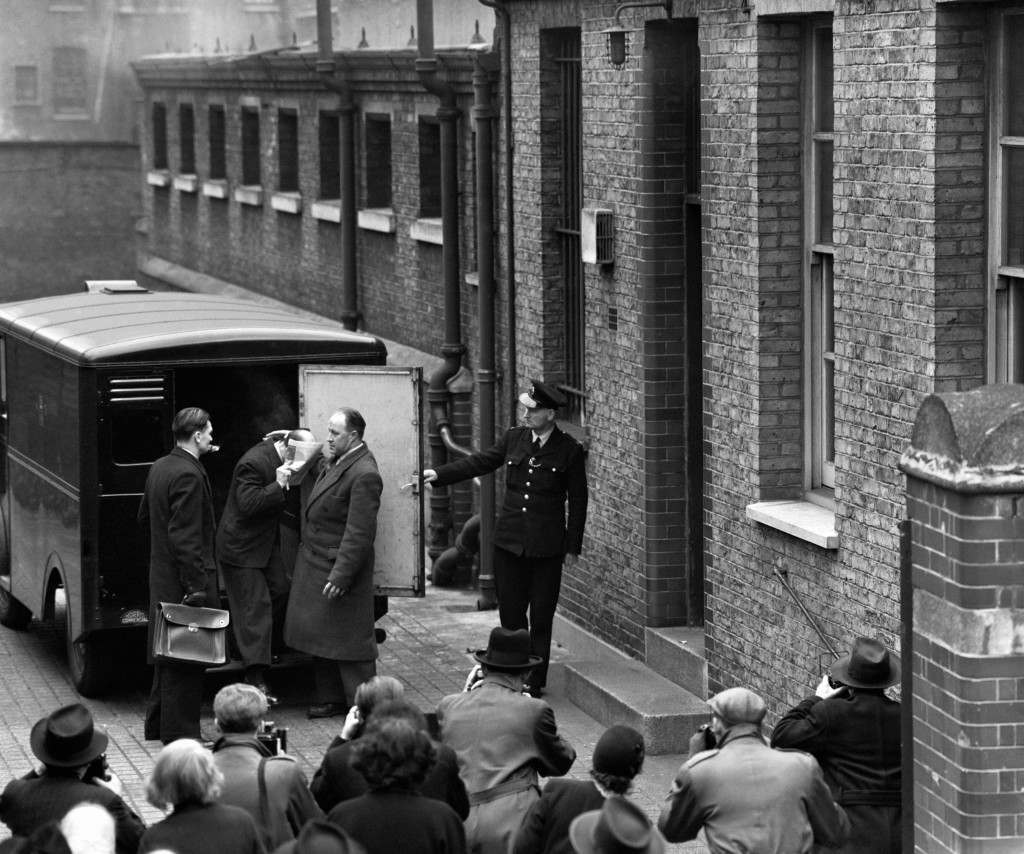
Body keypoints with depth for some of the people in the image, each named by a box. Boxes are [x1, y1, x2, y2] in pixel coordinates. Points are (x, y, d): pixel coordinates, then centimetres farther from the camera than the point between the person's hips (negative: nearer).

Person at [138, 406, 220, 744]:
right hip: (184, 577, -10)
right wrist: (196, 586, -24)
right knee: (187, 656, -3)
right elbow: (184, 536, -24)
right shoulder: (188, 475, -21)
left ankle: (158, 724, 28)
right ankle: (180, 733, 2)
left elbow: (145, 517, 20)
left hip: (162, 576, 10)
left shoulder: (159, 468, 9)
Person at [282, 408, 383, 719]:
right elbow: (319, 462, 33)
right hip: (315, 564, 10)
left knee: (349, 638, -1)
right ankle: (331, 699, 26)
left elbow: (360, 533, -24)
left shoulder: (363, 475, -22)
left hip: (340, 566, -10)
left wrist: (341, 576, -24)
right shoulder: (335, 460, 6)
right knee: (320, 633, 16)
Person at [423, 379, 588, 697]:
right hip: (509, 540, 4)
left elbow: (578, 501, -1)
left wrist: (572, 546, -2)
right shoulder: (514, 438, 6)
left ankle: (534, 681, 10)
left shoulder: (569, 450, -4)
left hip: (546, 546, -4)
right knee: (510, 612, 7)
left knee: (541, 617, 3)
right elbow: (480, 462, 10)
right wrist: (438, 474, 0)